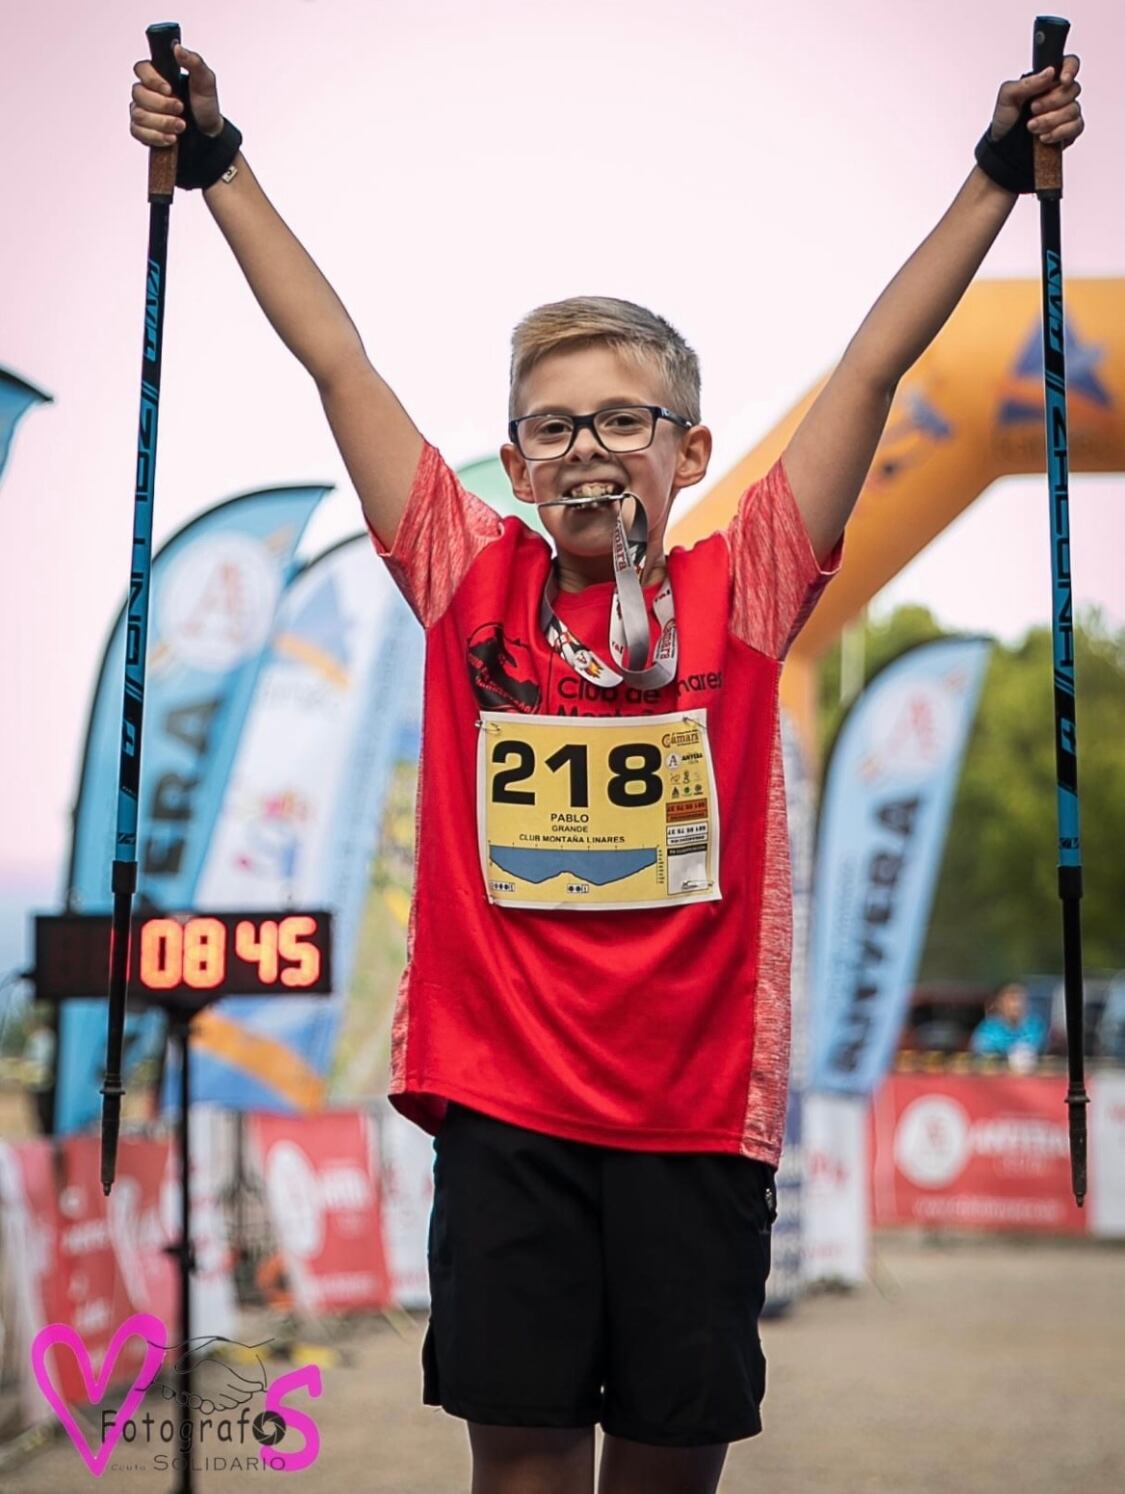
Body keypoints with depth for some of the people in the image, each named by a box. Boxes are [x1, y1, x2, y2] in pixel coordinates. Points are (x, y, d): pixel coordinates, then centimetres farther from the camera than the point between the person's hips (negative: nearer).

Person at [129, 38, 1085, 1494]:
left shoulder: (740, 592, 1)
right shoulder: (473, 589, 2)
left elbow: (874, 366, 1)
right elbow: (338, 362, 4)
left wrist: (998, 173, 2)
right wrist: (217, 163, 7)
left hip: (696, 1103, 0)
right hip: (502, 1097, 0)